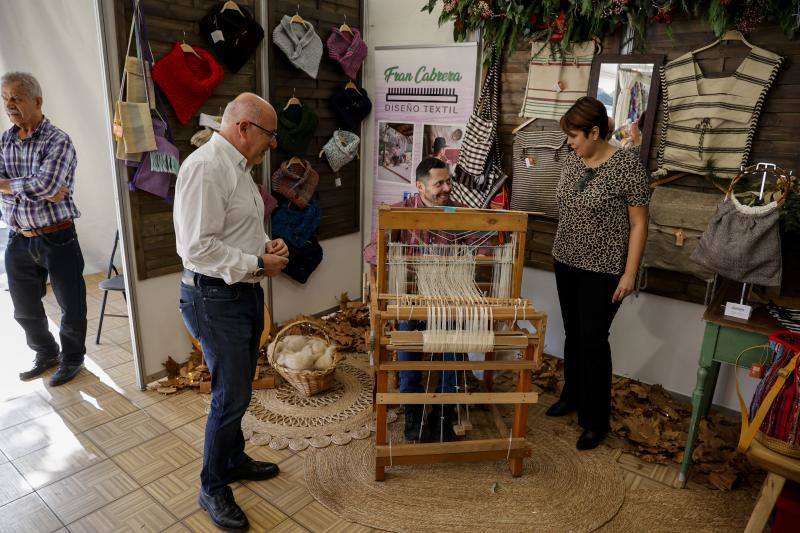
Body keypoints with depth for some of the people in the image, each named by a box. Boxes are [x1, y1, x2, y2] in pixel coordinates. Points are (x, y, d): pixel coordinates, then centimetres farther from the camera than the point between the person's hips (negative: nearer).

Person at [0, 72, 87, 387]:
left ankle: (72, 358, 28)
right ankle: (46, 354, 39)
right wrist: (38, 191, -19)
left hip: (56, 238, -6)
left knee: (71, 306, 8)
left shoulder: (59, 142, -10)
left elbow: (44, 185, -24)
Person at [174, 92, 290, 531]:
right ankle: (213, 488, 20)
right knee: (231, 395, 0)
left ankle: (234, 460, 40)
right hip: (215, 298, -10)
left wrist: (267, 246, 5)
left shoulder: (237, 167, 13)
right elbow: (199, 248, -25)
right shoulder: (205, 167, -20)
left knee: (238, 389, 21)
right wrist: (258, 264, -19)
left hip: (245, 293, 10)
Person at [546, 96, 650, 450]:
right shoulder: (572, 160, 4)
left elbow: (639, 223, -13)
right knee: (572, 334, 17)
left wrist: (629, 273, -15)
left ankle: (596, 420, 16)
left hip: (603, 270, -6)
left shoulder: (627, 165, -15)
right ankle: (572, 396, 36)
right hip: (567, 263, 6)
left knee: (593, 341, 0)